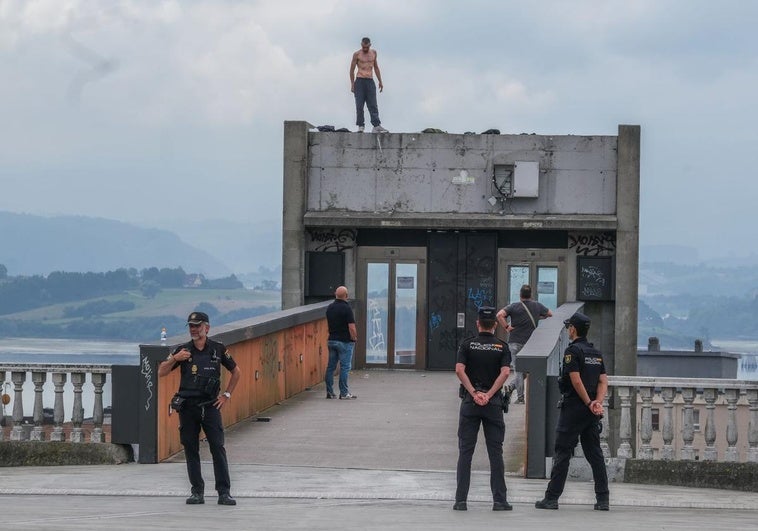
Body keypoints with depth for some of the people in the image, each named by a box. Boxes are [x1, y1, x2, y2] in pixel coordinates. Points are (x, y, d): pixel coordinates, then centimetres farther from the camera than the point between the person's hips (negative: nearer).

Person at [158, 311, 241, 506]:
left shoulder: (218, 349, 4)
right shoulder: (183, 350, 6)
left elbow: (236, 372, 18)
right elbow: (161, 372, 3)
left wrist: (227, 395, 10)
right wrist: (174, 359, -13)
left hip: (210, 406, -1)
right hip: (187, 407, 2)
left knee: (218, 448, -8)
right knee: (191, 450, 3)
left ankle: (224, 493, -7)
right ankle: (197, 492, 10)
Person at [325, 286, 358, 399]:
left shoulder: (330, 308, 7)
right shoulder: (346, 308, -15)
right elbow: (351, 327, -18)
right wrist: (354, 338, -1)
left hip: (331, 340, 7)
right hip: (345, 341, -7)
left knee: (331, 366, 10)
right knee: (345, 367, -2)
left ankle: (330, 392, 11)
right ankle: (344, 393, -2)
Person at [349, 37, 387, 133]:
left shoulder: (373, 53, 13)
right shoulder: (357, 54, 2)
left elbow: (376, 68, 21)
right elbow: (352, 70, 3)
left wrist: (380, 81, 17)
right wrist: (352, 84, -2)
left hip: (370, 81, 3)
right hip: (360, 81, -3)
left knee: (373, 105, -5)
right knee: (359, 105, -4)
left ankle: (376, 126, -11)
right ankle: (361, 126, 0)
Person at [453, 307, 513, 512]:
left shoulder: (467, 344, 3)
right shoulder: (502, 347, 4)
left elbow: (459, 370, -11)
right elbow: (505, 372, -11)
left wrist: (474, 393, -11)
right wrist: (488, 395, -11)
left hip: (470, 402, 0)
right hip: (493, 403, 0)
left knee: (465, 451, 2)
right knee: (495, 452, 3)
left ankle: (460, 500, -2)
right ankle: (499, 500, 1)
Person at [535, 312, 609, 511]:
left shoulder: (573, 351, -10)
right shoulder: (596, 353, 13)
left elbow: (576, 381, -16)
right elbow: (603, 382, 7)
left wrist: (588, 403, -9)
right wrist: (597, 403, -6)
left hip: (573, 407, -7)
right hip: (592, 412, 7)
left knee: (562, 453, -3)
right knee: (595, 454, 7)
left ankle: (552, 498, -3)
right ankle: (603, 499, 3)